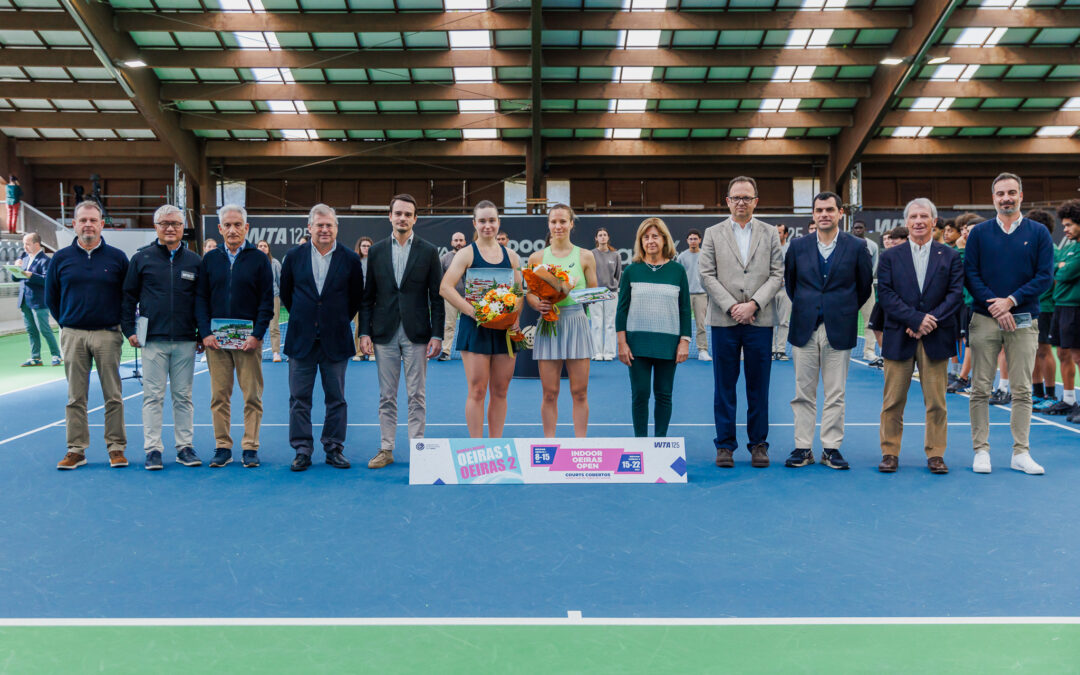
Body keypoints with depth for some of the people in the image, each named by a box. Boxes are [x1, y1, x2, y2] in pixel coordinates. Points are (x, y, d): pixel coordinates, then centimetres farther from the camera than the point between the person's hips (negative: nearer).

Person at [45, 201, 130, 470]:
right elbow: (51, 296, 15)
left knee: (113, 395, 2)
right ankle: (76, 449, 13)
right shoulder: (61, 258, 6)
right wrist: (66, 323, 11)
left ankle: (116, 448, 9)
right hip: (72, 336, 1)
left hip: (108, 335, -1)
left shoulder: (117, 257, 3)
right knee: (75, 396, 6)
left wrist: (120, 324, 5)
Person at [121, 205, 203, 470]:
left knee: (183, 396, 7)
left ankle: (185, 447, 14)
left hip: (185, 341, 1)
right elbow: (128, 296, 8)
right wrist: (129, 330, 2)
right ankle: (153, 449, 7)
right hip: (153, 340, -1)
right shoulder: (142, 258, 5)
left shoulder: (194, 261, 9)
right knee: (153, 396, 1)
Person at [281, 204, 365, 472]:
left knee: (336, 398, 6)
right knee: (299, 398, 4)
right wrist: (302, 319, 12)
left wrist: (340, 320, 8)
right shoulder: (295, 257, 3)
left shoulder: (350, 259, 0)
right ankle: (302, 450, 12)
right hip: (301, 339, 1)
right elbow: (286, 294, 14)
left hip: (335, 340, -1)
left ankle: (334, 449, 16)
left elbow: (356, 298, 8)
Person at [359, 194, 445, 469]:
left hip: (416, 333, -1)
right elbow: (368, 296, 8)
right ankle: (386, 449, 16)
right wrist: (364, 332, 0)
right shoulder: (376, 251, 7)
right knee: (386, 396, 7)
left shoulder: (428, 251, 2)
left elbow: (437, 297, 1)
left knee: (417, 396, 3)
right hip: (384, 333, 2)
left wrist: (437, 335, -5)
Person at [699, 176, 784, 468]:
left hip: (760, 321, 1)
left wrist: (753, 304, -11)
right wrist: (731, 306, -10)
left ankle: (758, 444, 16)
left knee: (758, 387, 5)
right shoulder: (713, 234, 7)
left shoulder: (770, 234, 9)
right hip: (724, 321, 0)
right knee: (724, 387, 4)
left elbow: (777, 276, 2)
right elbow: (706, 275, 0)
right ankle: (725, 445, 13)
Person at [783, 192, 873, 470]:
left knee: (835, 394, 3)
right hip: (805, 329, 1)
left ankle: (831, 448, 12)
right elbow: (789, 283, 16)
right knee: (803, 393, 5)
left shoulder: (856, 247, 1)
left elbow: (865, 286, 9)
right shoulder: (798, 246, 5)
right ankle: (803, 448, 12)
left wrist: (846, 311, 9)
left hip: (839, 330, -1)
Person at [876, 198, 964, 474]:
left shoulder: (950, 257, 9)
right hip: (898, 338, 0)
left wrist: (931, 321, -12)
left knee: (936, 401, 4)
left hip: (936, 338, 0)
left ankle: (935, 454, 14)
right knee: (893, 401, 3)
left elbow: (955, 295, 1)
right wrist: (916, 319, -13)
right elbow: (885, 294, -2)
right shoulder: (890, 257, 8)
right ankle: (890, 452, 13)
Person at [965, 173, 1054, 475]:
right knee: (981, 389, 1)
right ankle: (981, 451, 9)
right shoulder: (979, 232, 6)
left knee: (1022, 390, 4)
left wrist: (1011, 301, -12)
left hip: (1024, 320, 0)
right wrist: (993, 304, -12)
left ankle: (1021, 453, 11)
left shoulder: (1038, 233, 6)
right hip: (985, 320, 0)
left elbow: (1045, 276, -1)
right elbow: (969, 273, 0)